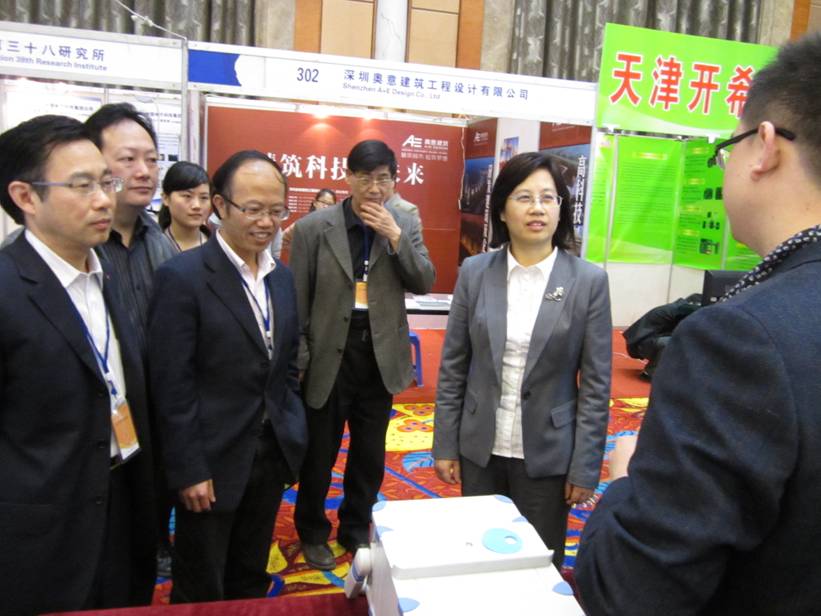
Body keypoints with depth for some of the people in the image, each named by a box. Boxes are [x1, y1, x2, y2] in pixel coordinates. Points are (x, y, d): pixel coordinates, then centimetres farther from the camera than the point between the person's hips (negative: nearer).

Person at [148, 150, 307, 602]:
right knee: (201, 594, 14)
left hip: (272, 456, 6)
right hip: (212, 463, -5)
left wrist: (293, 437, 9)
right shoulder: (182, 276, -15)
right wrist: (189, 471, -15)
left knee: (252, 581, 22)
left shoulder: (282, 276, 5)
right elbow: (171, 385, -16)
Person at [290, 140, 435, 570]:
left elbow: (424, 284, -6)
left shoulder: (405, 225, 2)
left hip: (380, 357, 3)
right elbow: (297, 301, -6)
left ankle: (356, 530, 38)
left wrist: (394, 235, -17)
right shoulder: (313, 227, -7)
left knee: (370, 454, 17)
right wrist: (298, 363, -8)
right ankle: (312, 532, 36)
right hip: (329, 356, -2)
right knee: (319, 454, 13)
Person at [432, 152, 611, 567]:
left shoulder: (588, 281, -8)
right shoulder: (475, 272, -3)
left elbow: (596, 384, -6)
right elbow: (452, 367, 1)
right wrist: (445, 445, 1)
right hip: (480, 448, 2)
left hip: (547, 454, -1)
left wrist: (585, 467, -6)